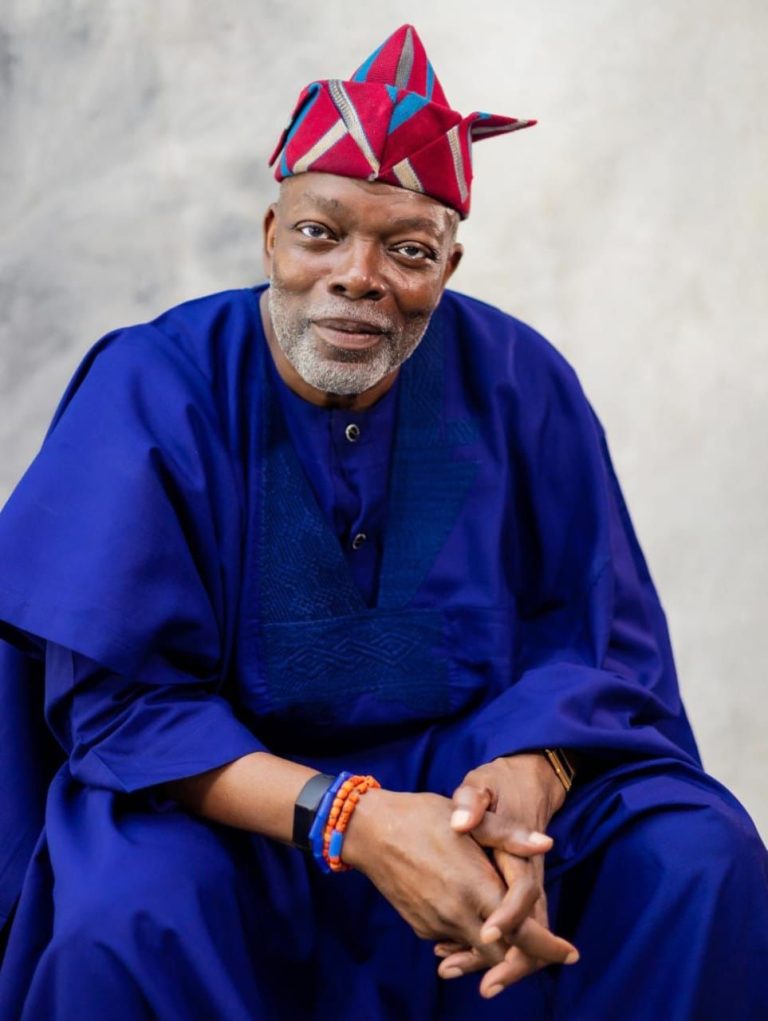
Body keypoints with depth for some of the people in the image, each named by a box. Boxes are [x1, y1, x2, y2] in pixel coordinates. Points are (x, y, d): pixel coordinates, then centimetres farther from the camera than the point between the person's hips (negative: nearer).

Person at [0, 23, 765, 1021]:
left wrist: (528, 782, -27)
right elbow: (120, 698, -16)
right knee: (130, 920, -34)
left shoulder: (518, 384, -6)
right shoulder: (154, 390, -14)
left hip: (473, 761, 3)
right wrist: (350, 822, -31)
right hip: (227, 790, -2)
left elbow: (592, 631, -2)